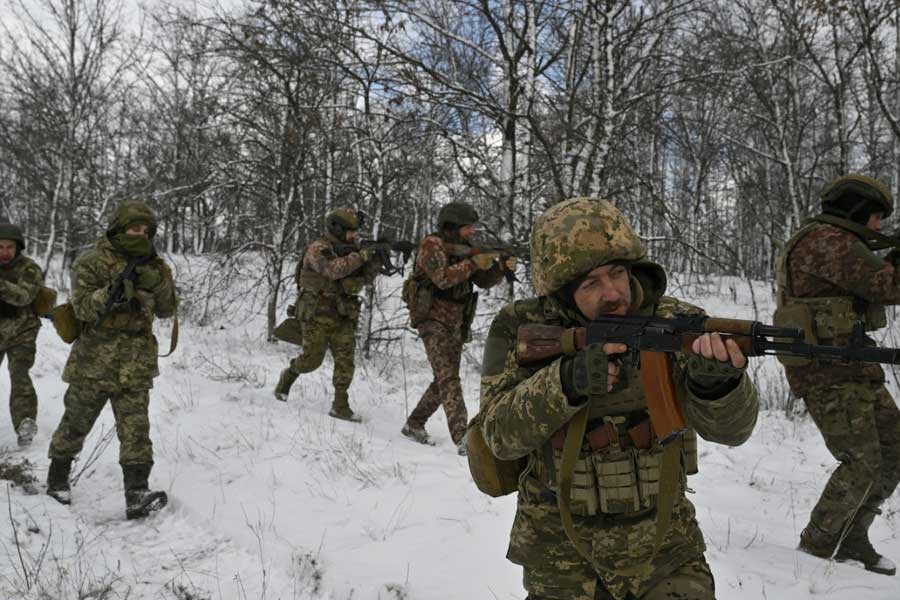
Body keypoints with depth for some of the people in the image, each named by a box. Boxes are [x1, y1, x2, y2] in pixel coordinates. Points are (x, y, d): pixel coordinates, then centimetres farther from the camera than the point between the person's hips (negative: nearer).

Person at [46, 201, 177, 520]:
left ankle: (137, 494, -7)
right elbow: (83, 308, -15)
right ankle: (57, 479, 35)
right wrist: (112, 292, -33)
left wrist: (158, 283, -14)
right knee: (76, 424, 13)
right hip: (93, 362, -2)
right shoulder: (91, 262, -5)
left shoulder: (152, 265, 7)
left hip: (136, 367, 2)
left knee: (135, 428, -6)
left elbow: (167, 309, 4)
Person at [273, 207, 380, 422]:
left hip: (343, 316, 6)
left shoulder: (348, 250, 10)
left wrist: (374, 258, -12)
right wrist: (362, 255, -29)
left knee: (345, 359, -5)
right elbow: (333, 269, -30)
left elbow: (366, 279, 6)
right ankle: (289, 374, 32)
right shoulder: (318, 249, -12)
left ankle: (340, 405, 0)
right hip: (317, 314, -6)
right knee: (312, 359, 1)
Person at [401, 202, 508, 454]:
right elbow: (443, 278, -24)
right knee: (448, 378, -15)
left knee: (445, 380, 10)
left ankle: (413, 424, 25)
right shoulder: (432, 244, -10)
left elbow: (484, 281, 9)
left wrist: (502, 267, -9)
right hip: (433, 320, -8)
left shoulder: (465, 248, 12)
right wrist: (474, 263, -25)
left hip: (456, 324, 8)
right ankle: (462, 437, -22)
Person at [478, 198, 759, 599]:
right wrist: (566, 381, -34)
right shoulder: (520, 330, -10)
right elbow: (500, 433, -16)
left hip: (663, 543, 1)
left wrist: (717, 381, -41)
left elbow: (730, 428, -17)